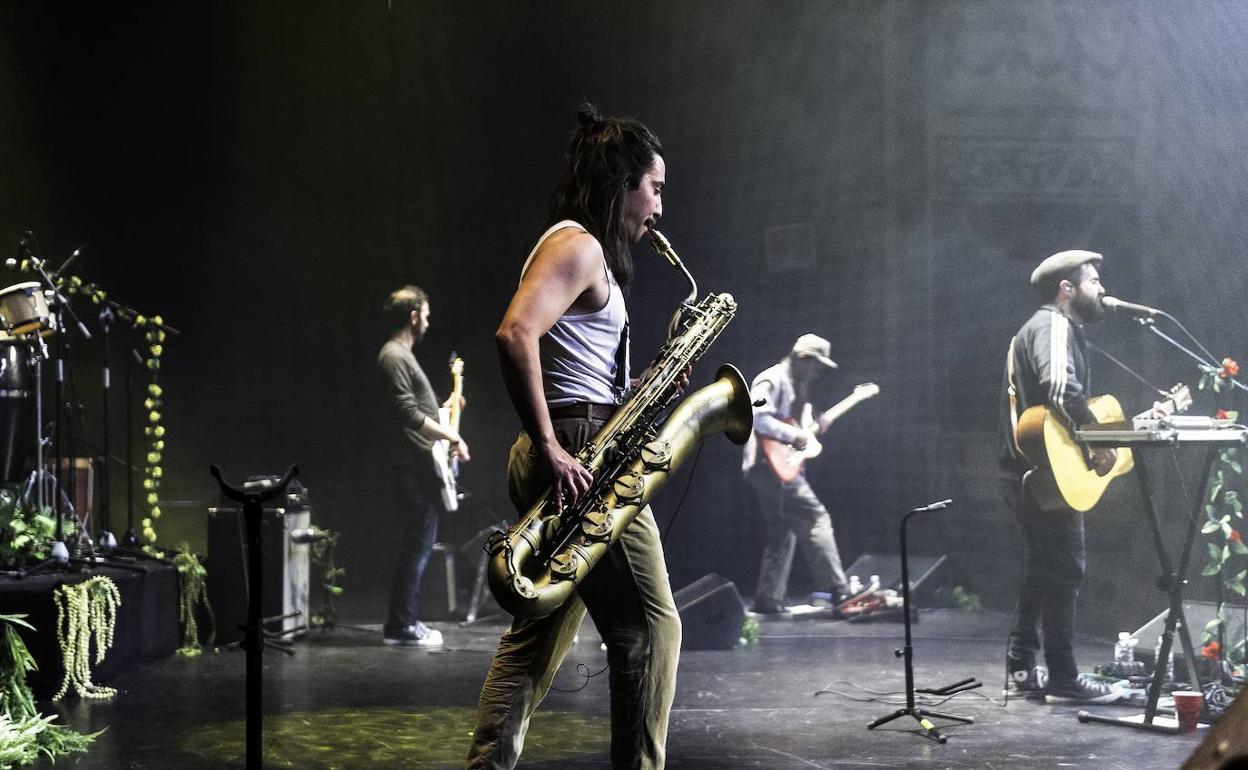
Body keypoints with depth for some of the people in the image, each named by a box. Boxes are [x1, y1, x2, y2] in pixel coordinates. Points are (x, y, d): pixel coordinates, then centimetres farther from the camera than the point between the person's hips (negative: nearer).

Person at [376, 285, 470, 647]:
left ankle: (403, 621, 19)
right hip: (414, 468, -11)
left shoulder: (402, 355, 19)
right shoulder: (394, 357, -14)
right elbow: (409, 414, -22)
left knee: (418, 545, 13)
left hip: (421, 467, 11)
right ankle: (401, 627, -4)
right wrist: (452, 436, -19)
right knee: (417, 546, -8)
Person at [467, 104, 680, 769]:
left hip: (568, 461, 10)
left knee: (539, 638, 11)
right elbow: (515, 334, -26)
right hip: (581, 455, -10)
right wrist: (550, 449, -26)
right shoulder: (578, 245, -10)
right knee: (650, 629, -4)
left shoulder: (588, 251, 22)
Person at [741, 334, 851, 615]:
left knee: (781, 534, 10)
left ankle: (768, 600, 12)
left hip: (773, 468, 11)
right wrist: (793, 435, -21)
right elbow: (756, 416, -22)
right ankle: (834, 589, -15)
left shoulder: (794, 385, 22)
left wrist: (812, 430, 10)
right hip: (771, 465, -11)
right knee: (815, 516, -14)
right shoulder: (772, 380, -10)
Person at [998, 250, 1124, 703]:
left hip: (1031, 473, 11)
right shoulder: (1055, 326, -11)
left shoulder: (1042, 327, 22)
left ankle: (1022, 670, 19)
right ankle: (1064, 679, -1)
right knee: (1065, 571, -5)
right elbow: (1060, 387, -30)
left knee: (1042, 572, 16)